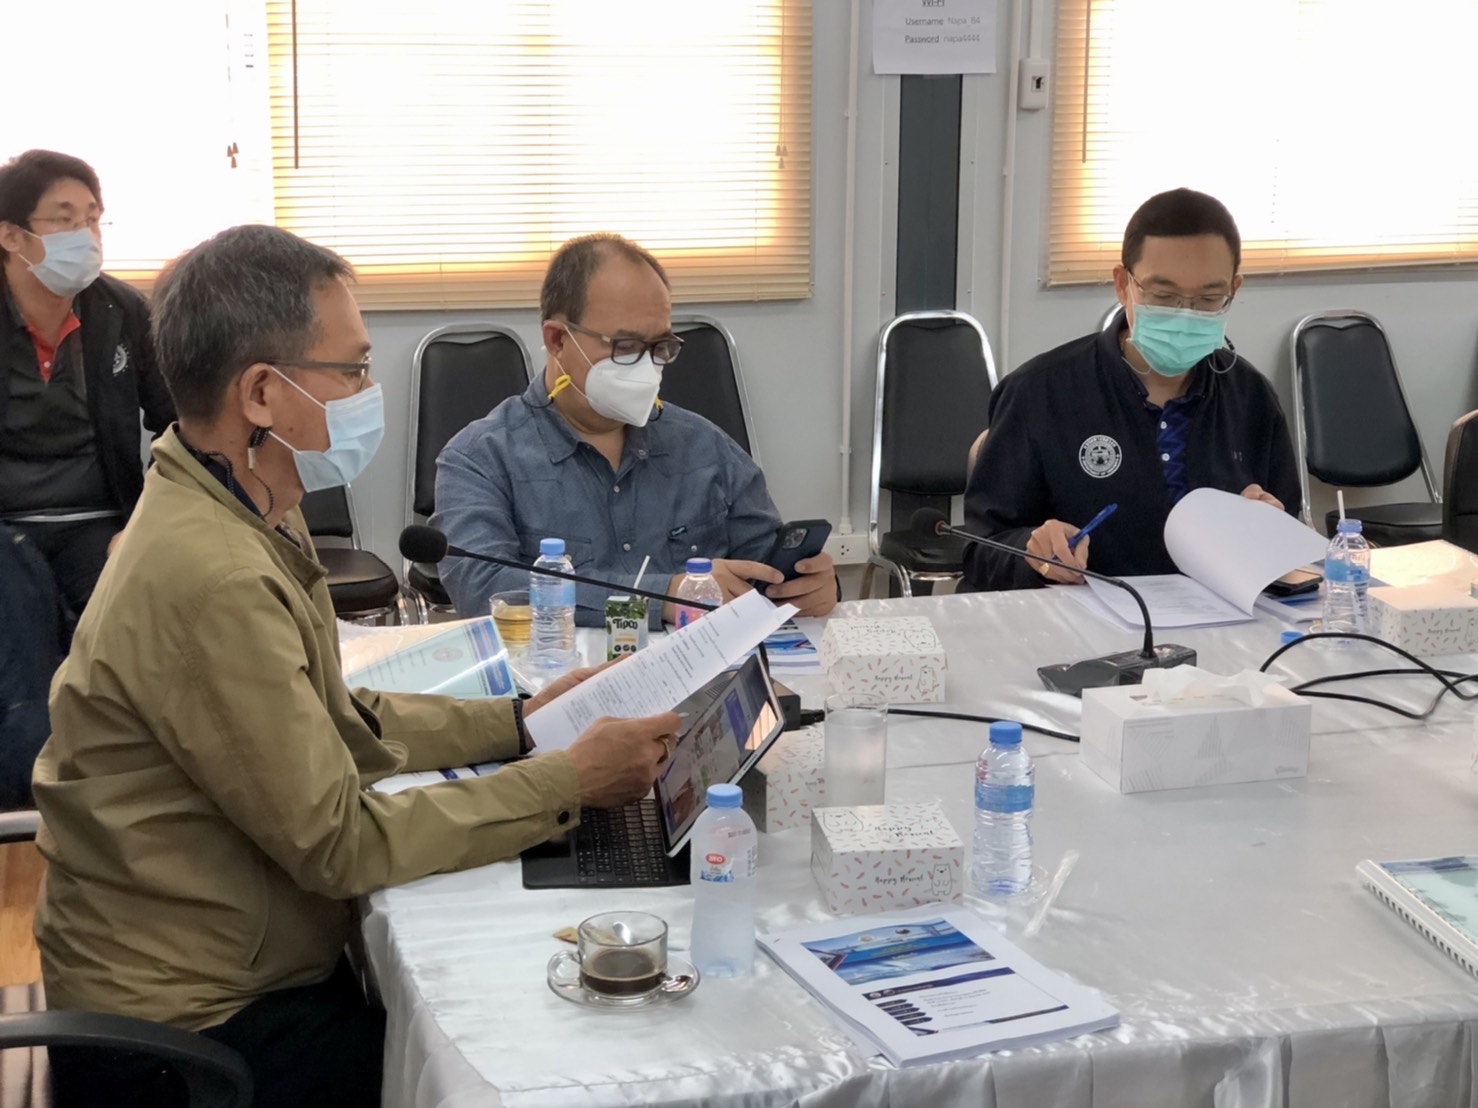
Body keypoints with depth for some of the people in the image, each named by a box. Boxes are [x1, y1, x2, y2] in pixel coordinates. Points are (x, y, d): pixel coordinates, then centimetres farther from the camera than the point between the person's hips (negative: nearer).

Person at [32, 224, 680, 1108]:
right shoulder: (211, 580, -27)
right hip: (189, 1036, -9)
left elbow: (338, 721, 15)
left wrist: (518, 722, 6)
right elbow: (339, 842, -23)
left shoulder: (244, 512, 5)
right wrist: (569, 785, -17)